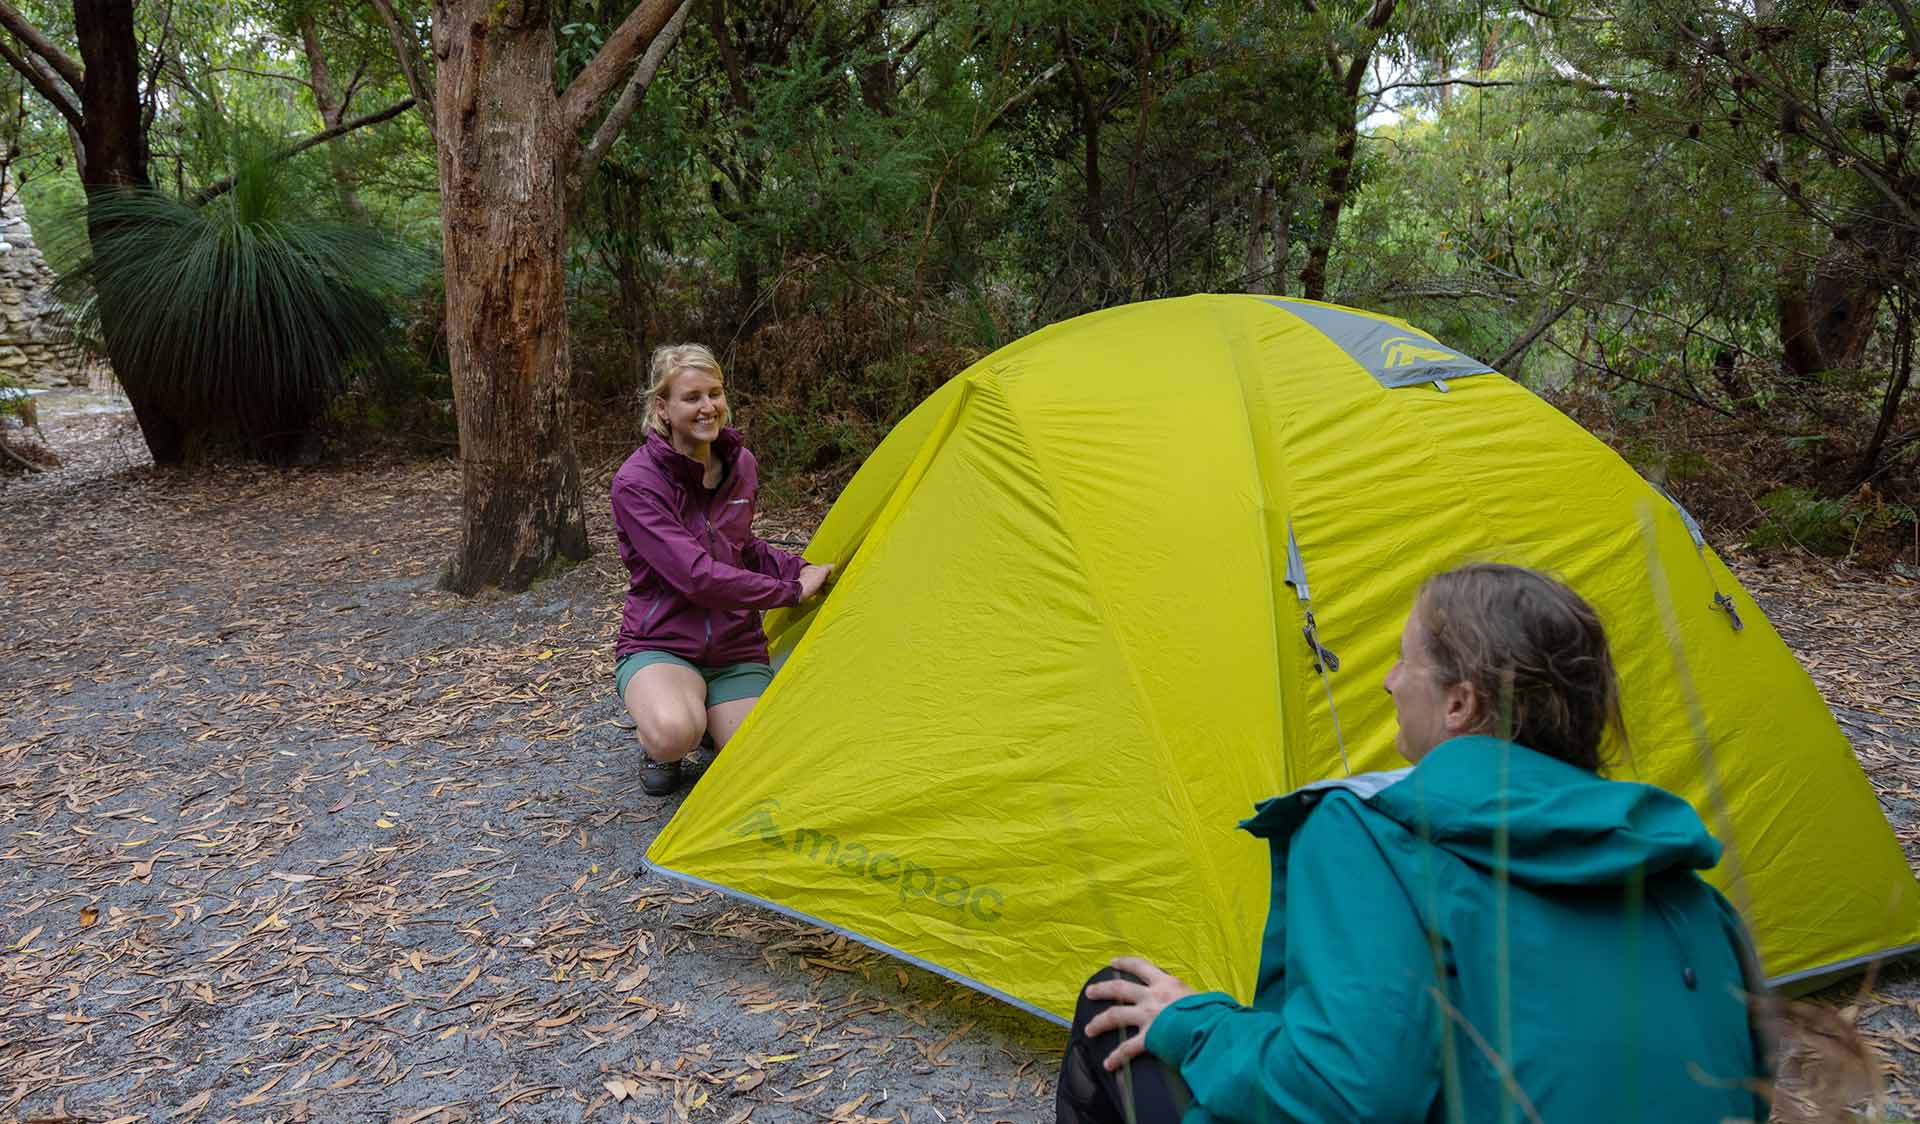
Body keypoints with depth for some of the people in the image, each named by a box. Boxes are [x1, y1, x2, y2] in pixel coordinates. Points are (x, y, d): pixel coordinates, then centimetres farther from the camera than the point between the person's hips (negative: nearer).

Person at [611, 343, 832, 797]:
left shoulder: (740, 464, 2)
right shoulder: (636, 482, -18)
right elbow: (695, 575, -26)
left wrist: (799, 568, 0)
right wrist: (791, 590, -21)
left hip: (736, 650, 5)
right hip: (661, 647, -5)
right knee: (674, 734, -38)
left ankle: (713, 713, 17)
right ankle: (660, 750, 2)